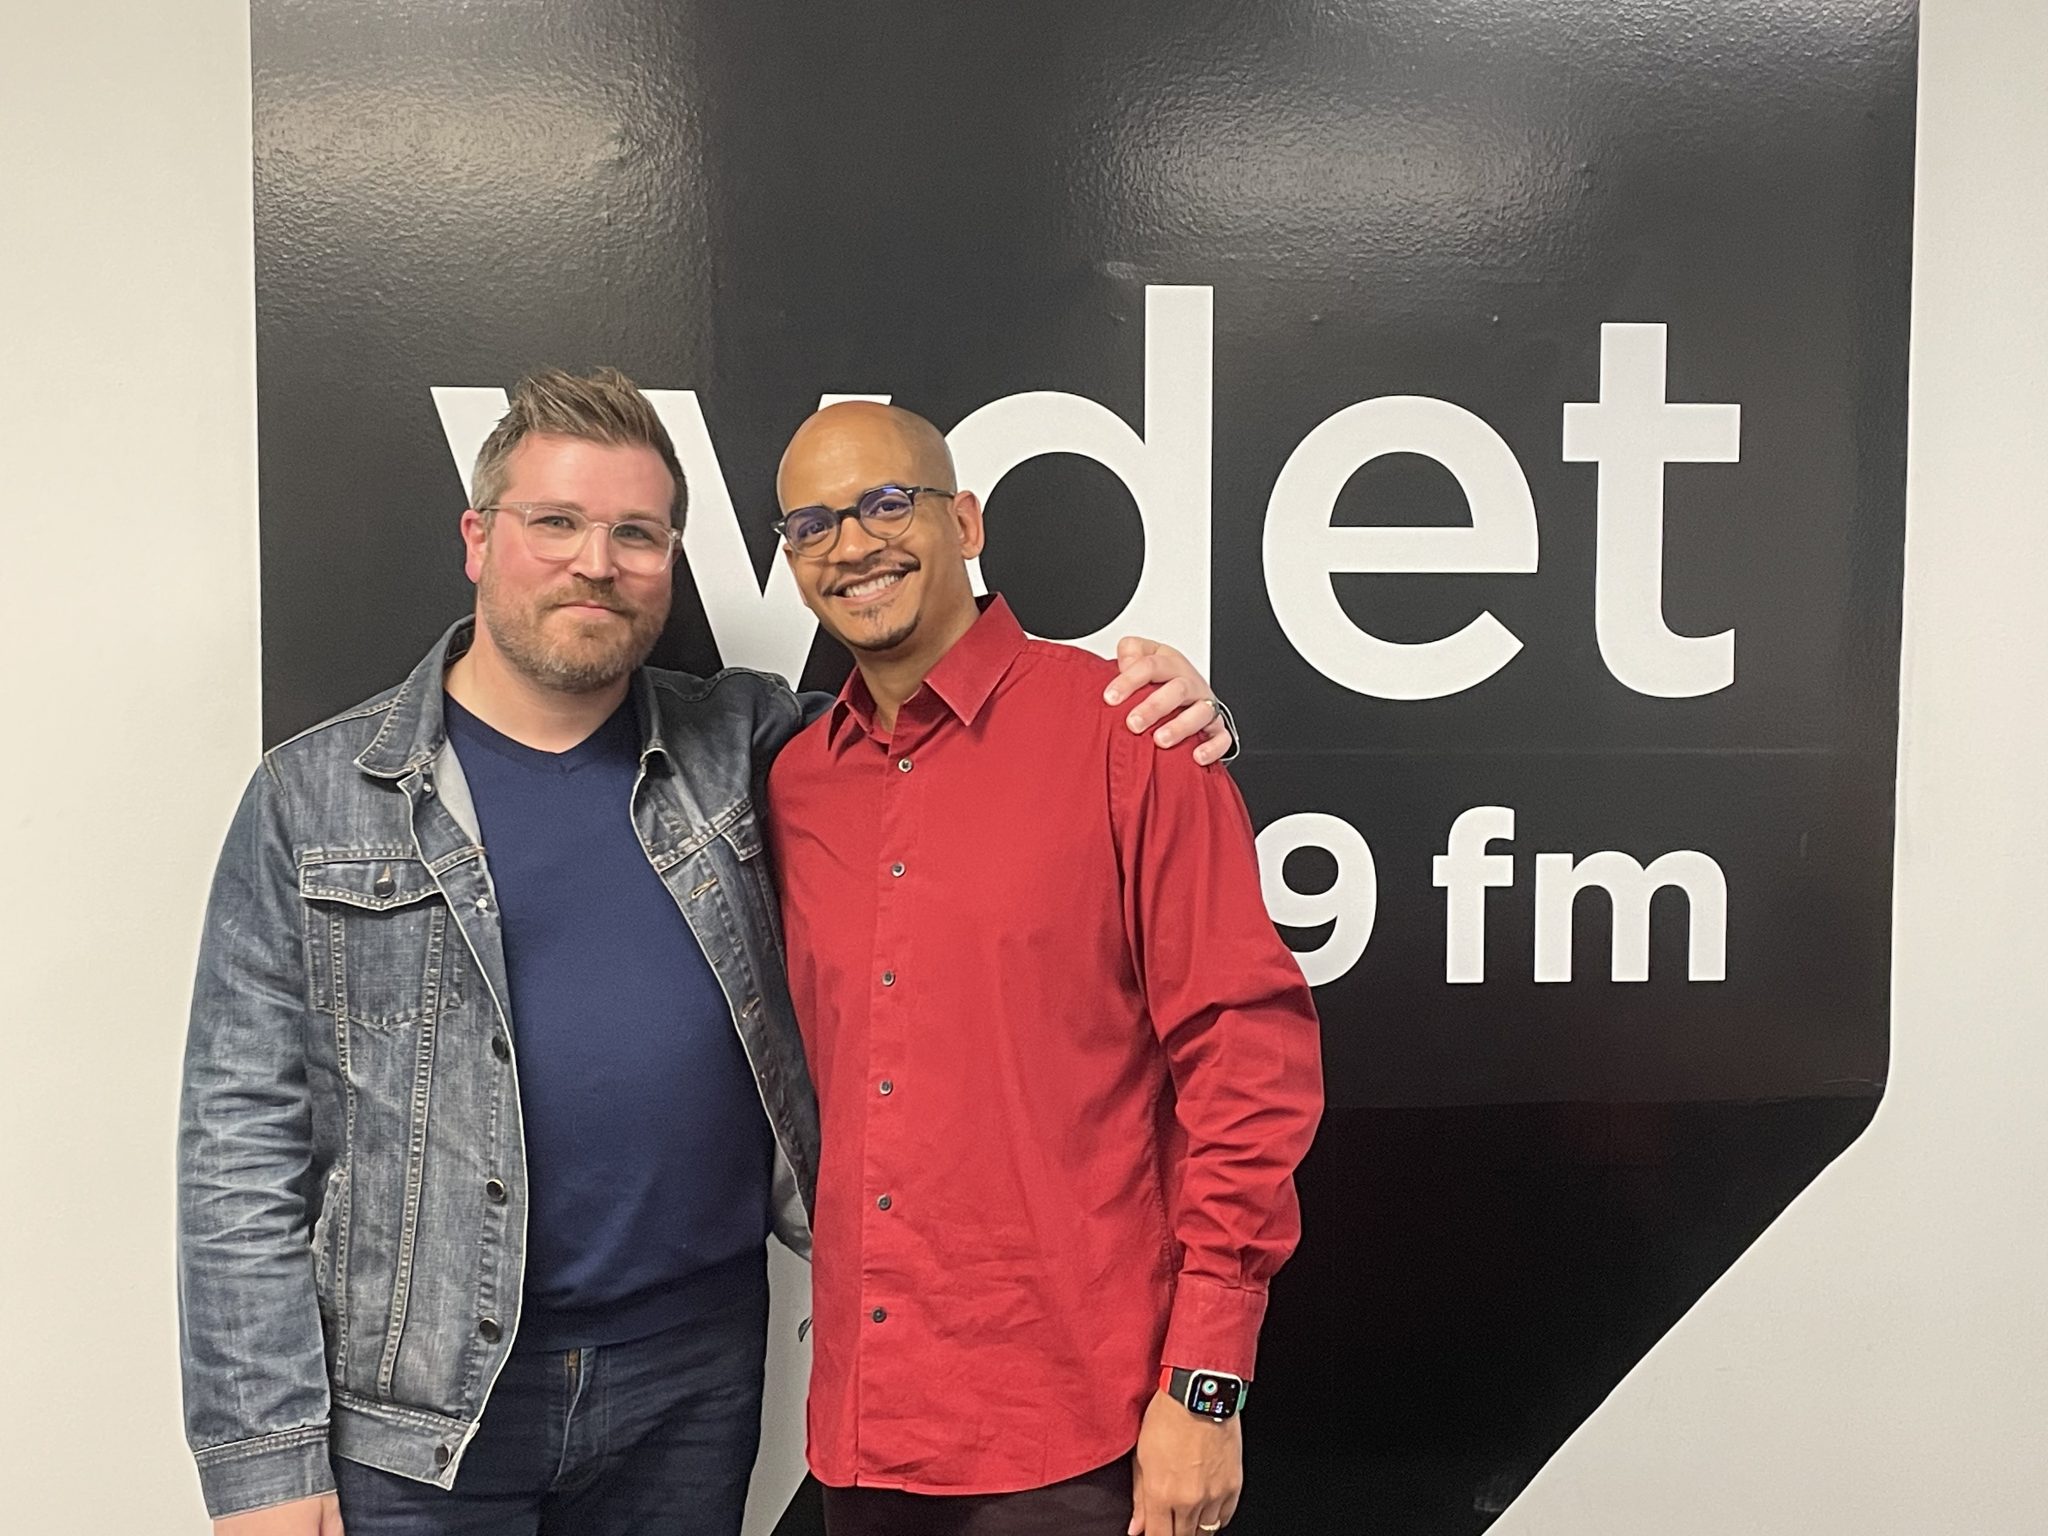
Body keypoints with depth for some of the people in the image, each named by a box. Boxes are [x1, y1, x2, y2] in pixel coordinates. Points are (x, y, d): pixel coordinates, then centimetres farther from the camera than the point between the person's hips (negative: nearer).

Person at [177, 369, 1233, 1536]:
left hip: (698, 1386, 2)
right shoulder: (317, 798, -5)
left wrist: (1152, 700, -9)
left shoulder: (737, 749, 0)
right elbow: (243, 1144, -5)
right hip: (415, 1416, -2)